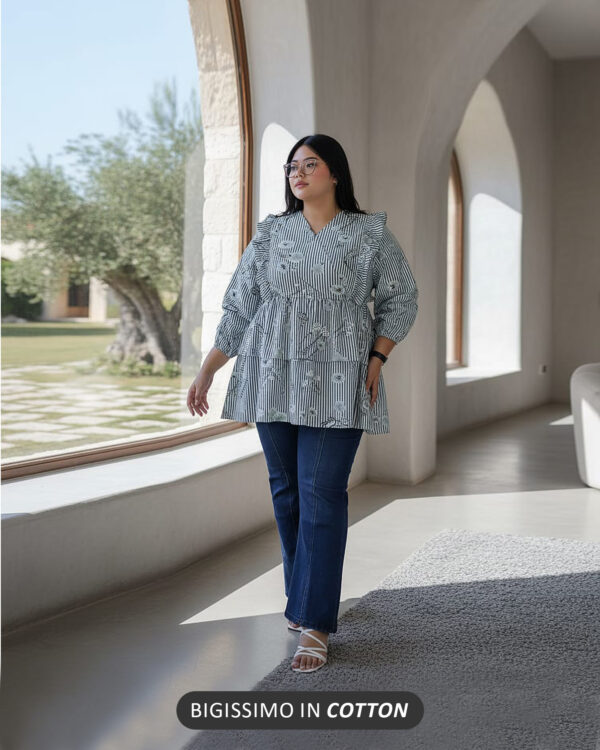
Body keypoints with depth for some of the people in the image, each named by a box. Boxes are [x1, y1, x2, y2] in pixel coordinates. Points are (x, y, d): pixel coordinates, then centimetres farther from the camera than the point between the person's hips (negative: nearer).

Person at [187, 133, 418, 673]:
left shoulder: (369, 234, 4)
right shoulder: (271, 234, 10)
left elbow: (401, 298, 11)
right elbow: (239, 305, 11)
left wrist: (378, 357, -2)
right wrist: (207, 371, 7)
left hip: (337, 385, -3)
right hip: (273, 379, 3)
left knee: (322, 496, -9)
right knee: (286, 491, 8)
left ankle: (315, 626, -4)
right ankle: (305, 599, 25)